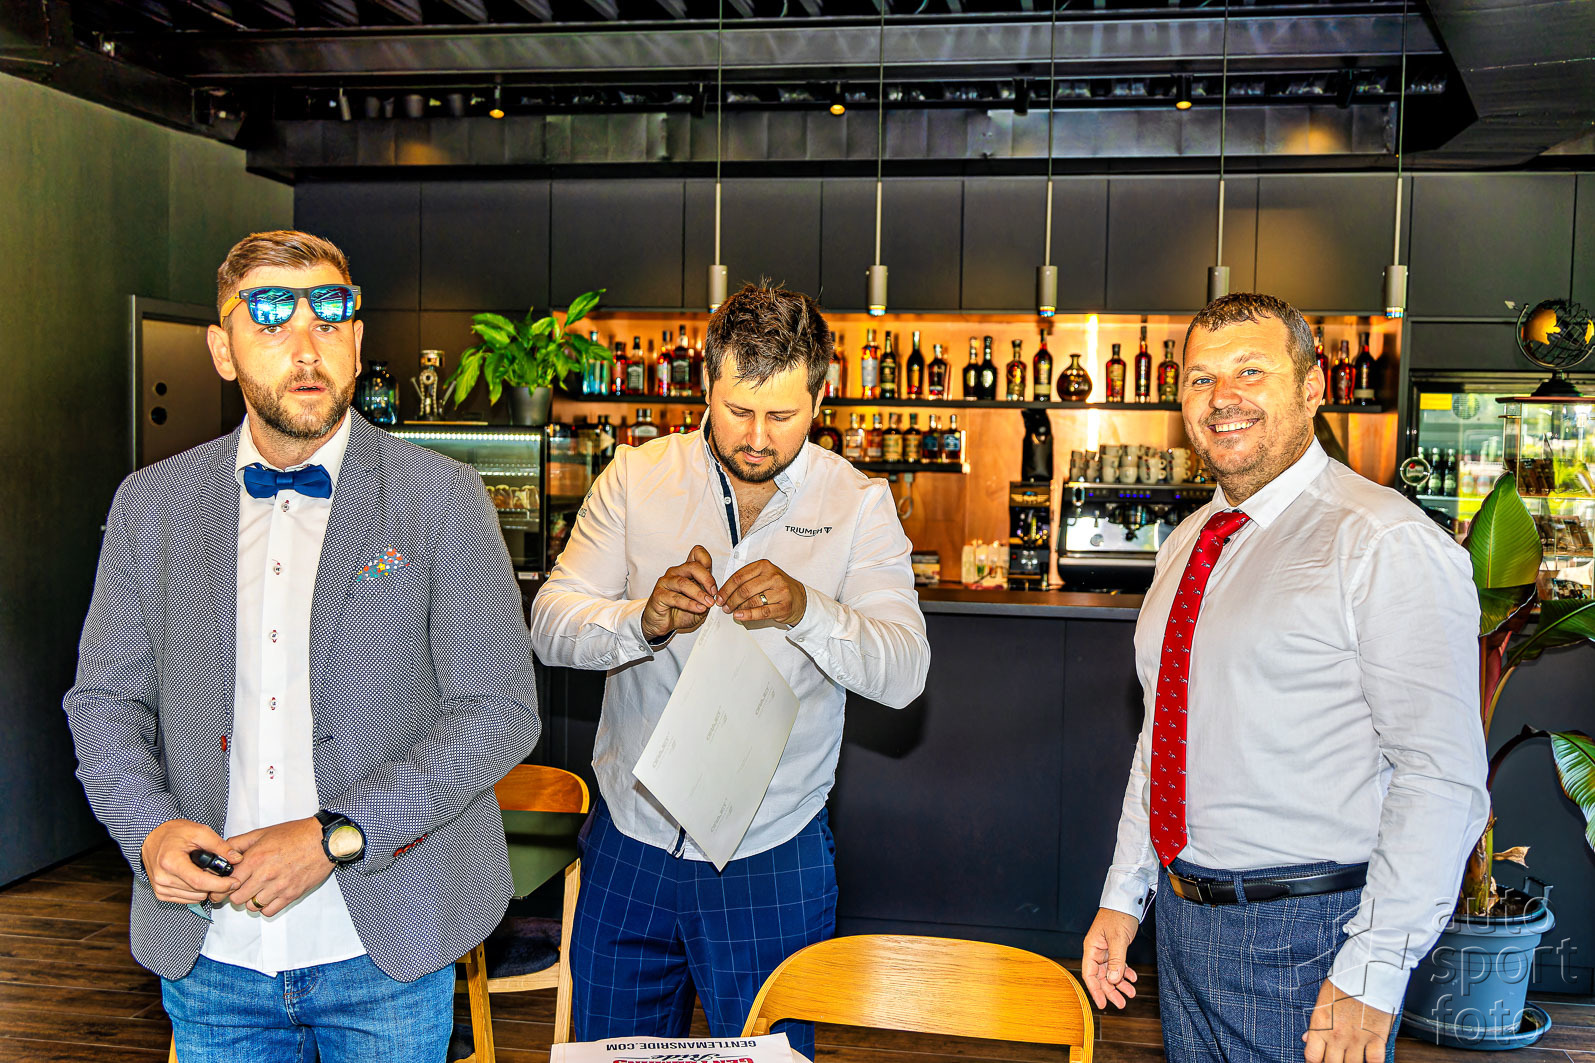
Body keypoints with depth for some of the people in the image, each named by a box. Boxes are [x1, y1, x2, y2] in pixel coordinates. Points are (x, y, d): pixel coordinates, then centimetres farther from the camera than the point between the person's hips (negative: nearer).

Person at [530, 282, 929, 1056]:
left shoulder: (859, 504, -4)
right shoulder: (637, 477, -2)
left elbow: (903, 673, -14)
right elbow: (549, 625, -7)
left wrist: (806, 611, -32)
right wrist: (645, 620, -27)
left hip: (774, 856, -1)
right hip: (631, 841, 2)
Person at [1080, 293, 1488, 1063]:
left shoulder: (1384, 543, -15)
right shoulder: (1186, 546, 10)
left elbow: (1441, 775, -19)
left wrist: (1373, 973, -20)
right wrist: (1124, 895, 14)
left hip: (1308, 938, -7)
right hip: (1182, 917, 7)